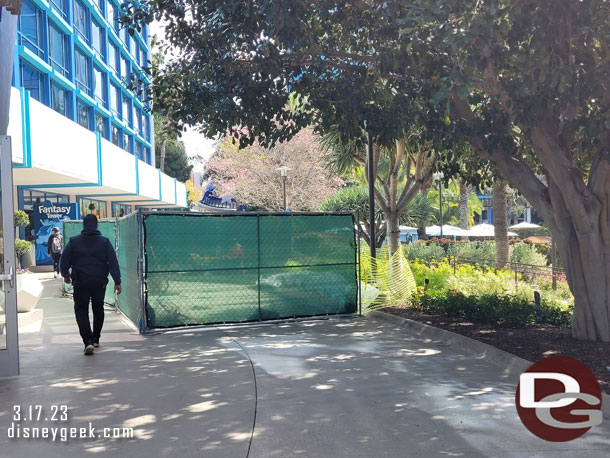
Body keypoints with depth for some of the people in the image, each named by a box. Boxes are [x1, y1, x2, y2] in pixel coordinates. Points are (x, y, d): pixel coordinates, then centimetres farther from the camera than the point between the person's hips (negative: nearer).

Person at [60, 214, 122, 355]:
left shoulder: (73, 242, -2)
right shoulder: (105, 242, -1)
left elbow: (64, 262, 2)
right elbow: (113, 263, -6)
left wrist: (66, 275, 21)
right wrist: (117, 282, -5)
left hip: (80, 283, -1)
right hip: (99, 283, 1)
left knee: (81, 311, 4)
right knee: (98, 310, 19)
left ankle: (88, 341, -14)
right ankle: (96, 339, 28)